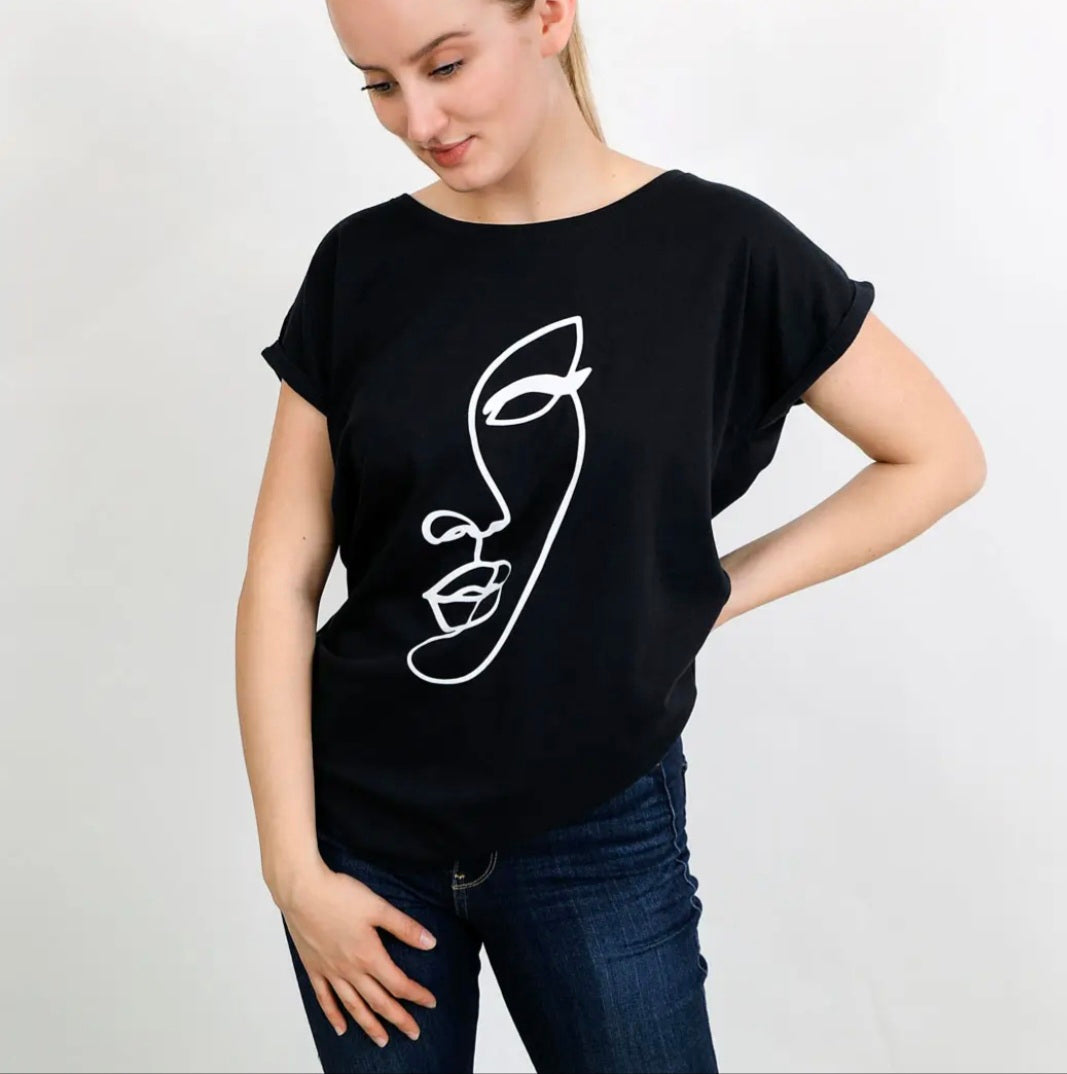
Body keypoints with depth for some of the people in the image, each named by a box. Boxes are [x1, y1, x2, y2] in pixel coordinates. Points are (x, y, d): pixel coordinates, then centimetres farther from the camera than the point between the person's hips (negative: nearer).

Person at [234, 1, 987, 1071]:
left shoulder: (718, 249, -7)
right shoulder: (362, 265, -3)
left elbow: (941, 457, 1)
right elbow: (282, 578, -3)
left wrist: (713, 587, -4)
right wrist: (293, 866, -6)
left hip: (601, 835, -1)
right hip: (364, 833, 2)